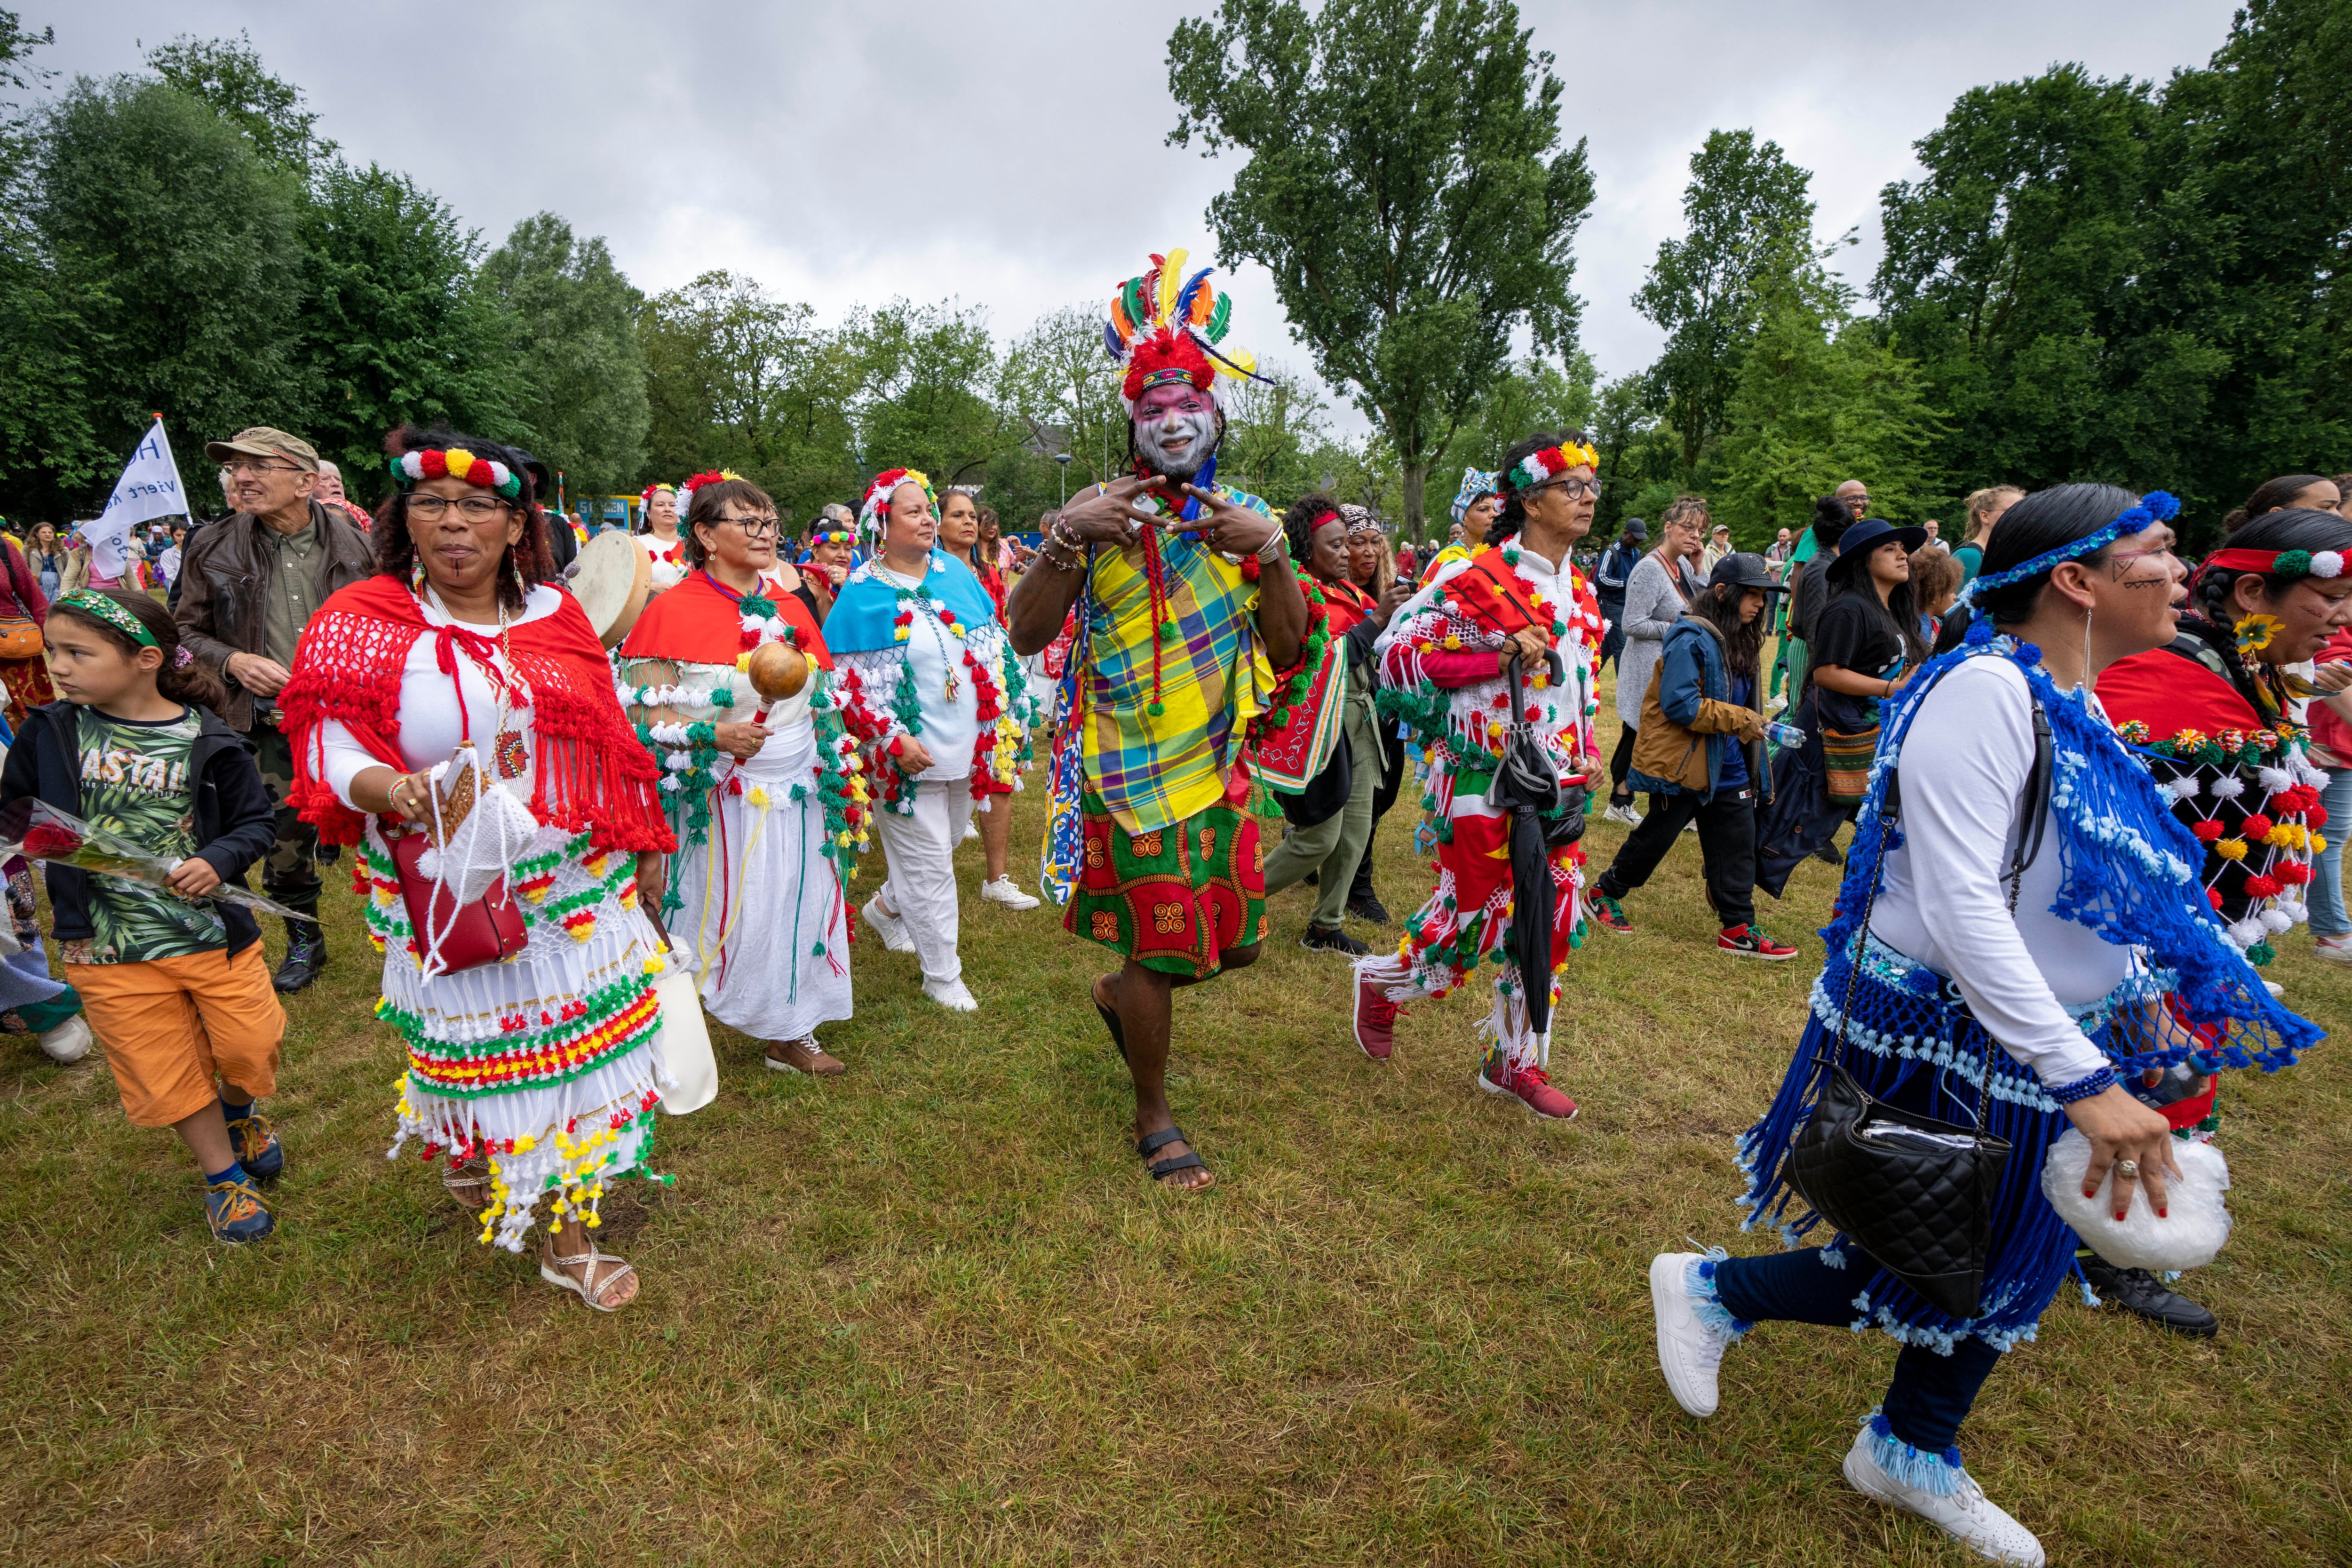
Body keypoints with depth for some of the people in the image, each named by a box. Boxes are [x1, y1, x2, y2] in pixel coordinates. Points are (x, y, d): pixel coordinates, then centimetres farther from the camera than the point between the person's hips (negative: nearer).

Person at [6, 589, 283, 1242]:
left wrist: (219, 861, -19)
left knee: (251, 1048, 7)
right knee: (166, 1074, 11)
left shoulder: (206, 741, -9)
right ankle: (223, 1177, 30)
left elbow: (254, 821, -2)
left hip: (214, 932, -2)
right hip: (110, 949, 2)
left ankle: (239, 1111, 42)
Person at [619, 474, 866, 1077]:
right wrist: (714, 735, -25)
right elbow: (647, 715, -10)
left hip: (798, 796, 5)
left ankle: (788, 1034, 26)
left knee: (797, 909, 9)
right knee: (718, 919, 2)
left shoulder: (790, 603, 9)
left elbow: (824, 701, 15)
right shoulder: (673, 611, -7)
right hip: (720, 803, -5)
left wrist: (846, 786, 11)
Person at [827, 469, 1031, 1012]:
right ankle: (942, 975, 19)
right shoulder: (862, 593, -9)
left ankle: (886, 906, 49)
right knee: (929, 864, 3)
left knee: (945, 843, 21)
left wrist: (1003, 726, 6)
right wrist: (893, 741, -18)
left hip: (965, 744, 6)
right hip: (909, 755, -6)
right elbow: (845, 679, -10)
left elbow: (992, 647, 11)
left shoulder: (955, 572, 5)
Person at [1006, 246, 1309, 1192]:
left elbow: (1291, 646, 1)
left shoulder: (1246, 516, 8)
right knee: (1159, 943, 0)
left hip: (1219, 763, 5)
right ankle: (1154, 1117, 23)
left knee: (1234, 939, 13)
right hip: (1129, 767, -5)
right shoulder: (1099, 512, -4)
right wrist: (1066, 539, -23)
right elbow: (1026, 634, -9)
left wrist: (1269, 553, -14)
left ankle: (1120, 992, 43)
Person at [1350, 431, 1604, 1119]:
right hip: (1485, 783, -7)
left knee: (1552, 922, 10)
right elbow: (1397, 653, -17)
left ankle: (1517, 1060, 28)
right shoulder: (1479, 578, -13)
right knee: (1473, 920, 1)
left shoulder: (1581, 591, 13)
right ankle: (1379, 984, 31)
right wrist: (1500, 659, -22)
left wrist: (1585, 749, 11)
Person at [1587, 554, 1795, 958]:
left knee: (1737, 846, 7)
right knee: (1656, 836, 6)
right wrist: (1739, 719, -20)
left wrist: (1756, 725, 9)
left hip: (1727, 769, 8)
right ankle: (1605, 893, 27)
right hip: (1681, 762, -8)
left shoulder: (1739, 640, 10)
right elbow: (1680, 704, -25)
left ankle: (1738, 928, 15)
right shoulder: (1691, 639, -18)